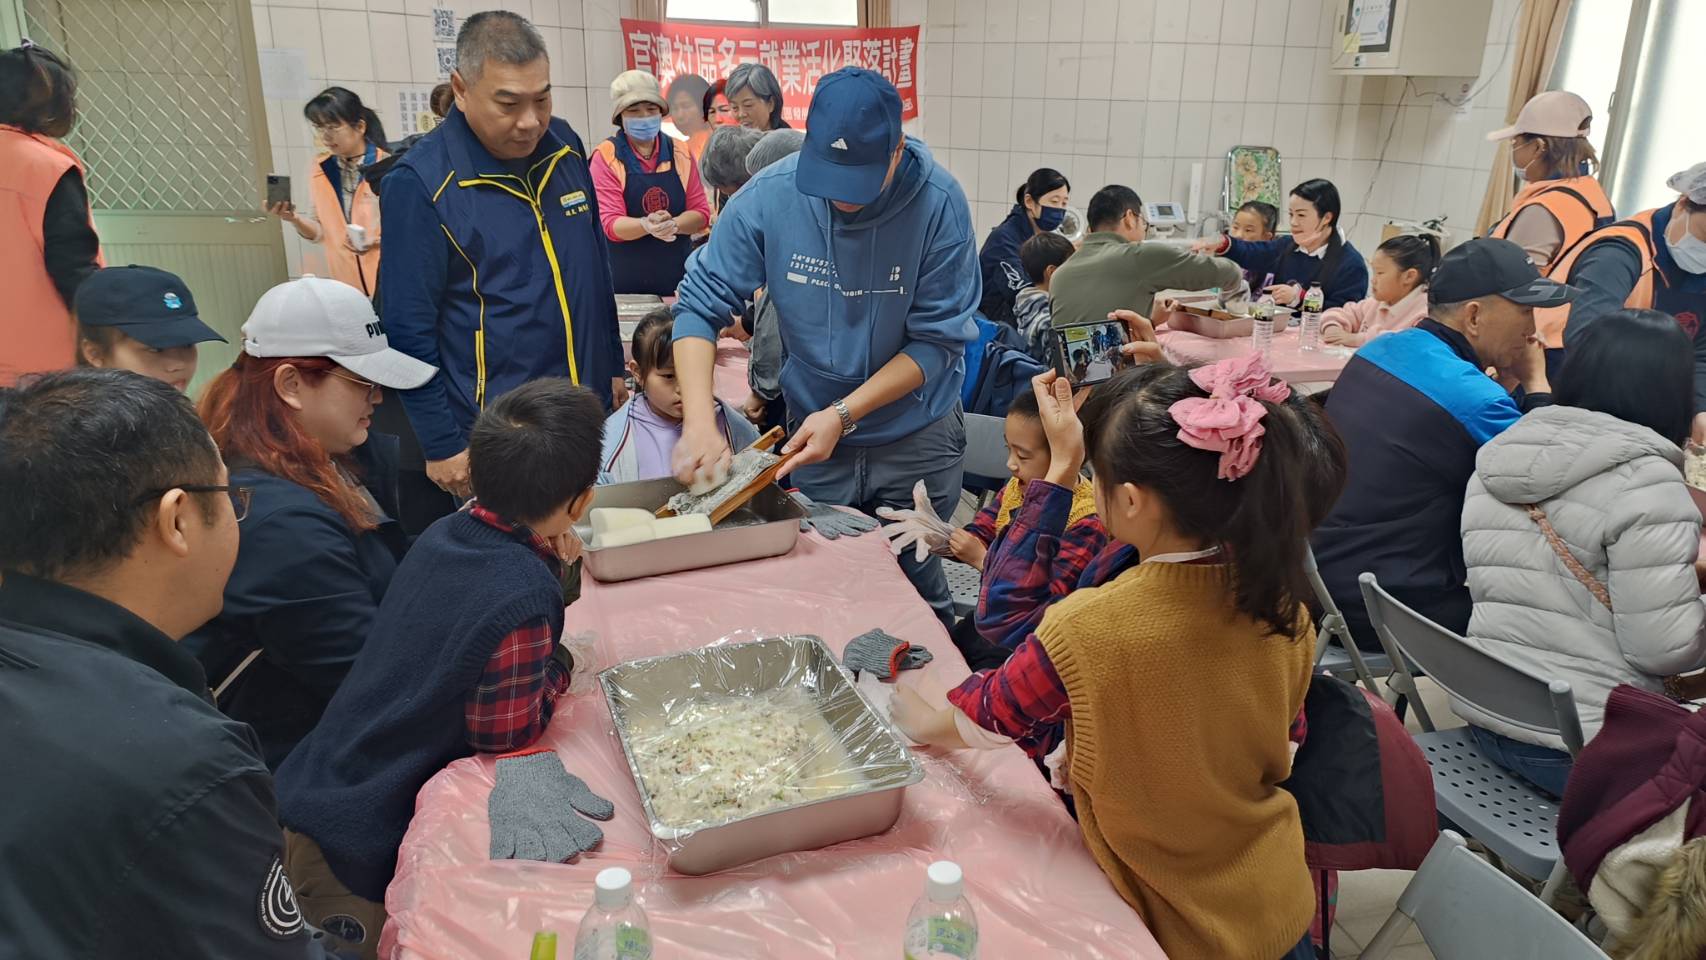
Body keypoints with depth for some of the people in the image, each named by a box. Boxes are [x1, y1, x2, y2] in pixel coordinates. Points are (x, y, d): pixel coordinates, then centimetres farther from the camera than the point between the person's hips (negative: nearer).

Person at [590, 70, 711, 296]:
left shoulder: (681, 153, 6)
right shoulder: (605, 157, -4)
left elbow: (701, 212, 5)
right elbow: (610, 224, -9)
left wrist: (672, 225, -16)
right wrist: (646, 225, -29)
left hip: (678, 277, 3)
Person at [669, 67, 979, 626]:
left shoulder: (938, 202, -20)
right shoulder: (769, 195, -15)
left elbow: (938, 339, -17)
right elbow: (700, 305, -12)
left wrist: (843, 414, -25)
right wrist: (699, 421, -26)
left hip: (916, 438, -1)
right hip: (812, 434, 2)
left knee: (914, 586, 13)